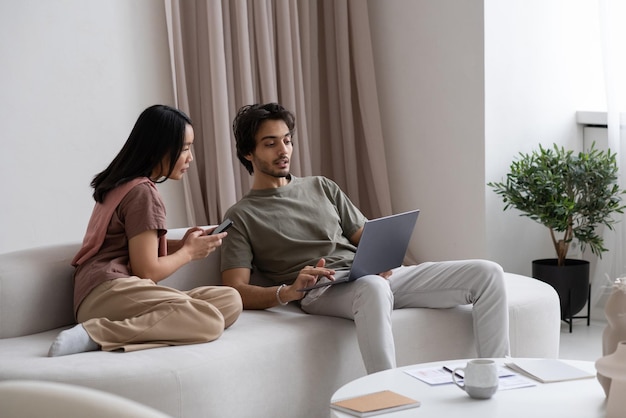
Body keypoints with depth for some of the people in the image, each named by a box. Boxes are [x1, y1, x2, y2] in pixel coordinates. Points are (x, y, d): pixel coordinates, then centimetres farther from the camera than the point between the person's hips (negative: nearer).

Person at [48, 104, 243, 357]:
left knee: (230, 300, -8)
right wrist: (189, 252, 9)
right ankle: (94, 334, -27)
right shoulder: (142, 192, -5)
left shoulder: (123, 184, 25)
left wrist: (180, 244, 18)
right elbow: (147, 271, -8)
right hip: (109, 289, -10)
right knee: (210, 321, -30)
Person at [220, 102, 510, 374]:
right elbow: (235, 291, -2)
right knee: (373, 288, -44)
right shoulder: (241, 216, 10)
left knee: (487, 273, -10)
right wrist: (288, 292, -21)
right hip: (320, 293, -6)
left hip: (380, 277, 6)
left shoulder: (321, 187, 26)